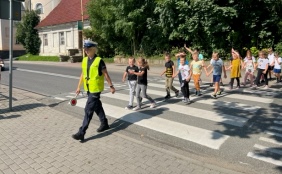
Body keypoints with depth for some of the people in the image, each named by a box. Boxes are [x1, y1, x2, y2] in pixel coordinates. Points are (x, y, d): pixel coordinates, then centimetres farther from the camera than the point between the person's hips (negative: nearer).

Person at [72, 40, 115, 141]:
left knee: (88, 110, -7)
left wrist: (111, 86, -5)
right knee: (97, 107, 19)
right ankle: (104, 124, 37)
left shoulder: (99, 61, -13)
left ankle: (81, 133, -2)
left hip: (96, 89, -7)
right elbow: (83, 74, 13)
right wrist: (79, 87, 13)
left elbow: (105, 74, -8)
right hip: (88, 89, 7)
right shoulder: (84, 60, 7)